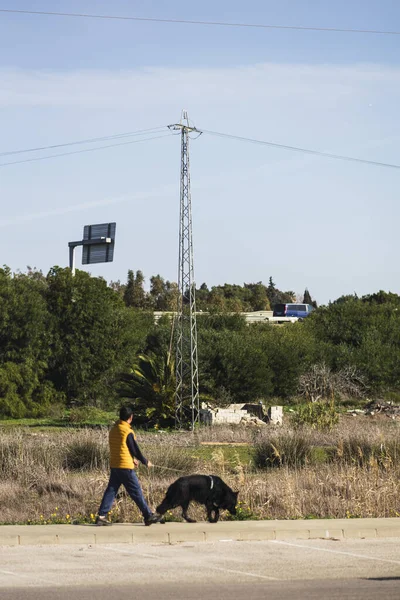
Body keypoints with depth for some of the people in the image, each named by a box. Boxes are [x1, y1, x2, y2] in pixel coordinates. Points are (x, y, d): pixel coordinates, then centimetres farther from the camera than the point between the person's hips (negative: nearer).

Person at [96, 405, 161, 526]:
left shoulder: (113, 430, 9)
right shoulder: (128, 432, -15)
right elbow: (135, 449, -9)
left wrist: (132, 458, 27)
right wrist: (146, 462, 5)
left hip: (114, 465, 7)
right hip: (125, 466, -7)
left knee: (111, 491, 8)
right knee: (136, 492, -1)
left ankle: (101, 516, 3)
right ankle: (148, 516, 6)